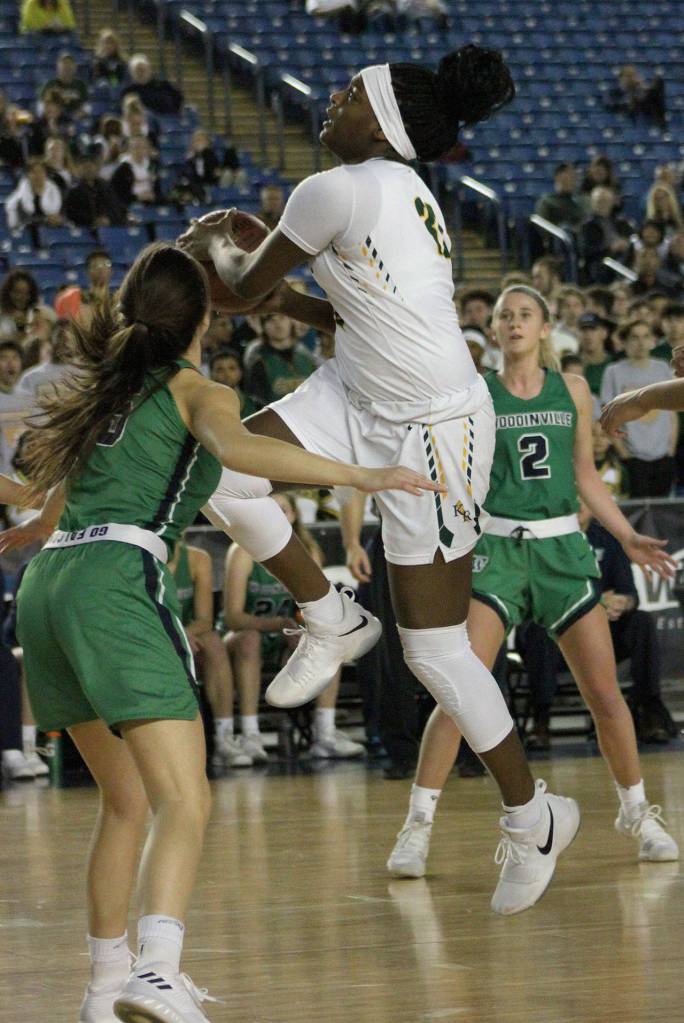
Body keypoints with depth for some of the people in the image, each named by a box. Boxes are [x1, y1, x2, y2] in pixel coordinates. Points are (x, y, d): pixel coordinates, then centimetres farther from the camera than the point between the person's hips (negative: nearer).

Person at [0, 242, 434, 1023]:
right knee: (184, 804, -14)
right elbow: (234, 448, -19)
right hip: (118, 582, -8)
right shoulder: (197, 391, 6)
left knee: (126, 800, 21)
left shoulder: (103, 389, 26)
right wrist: (358, 476, -27)